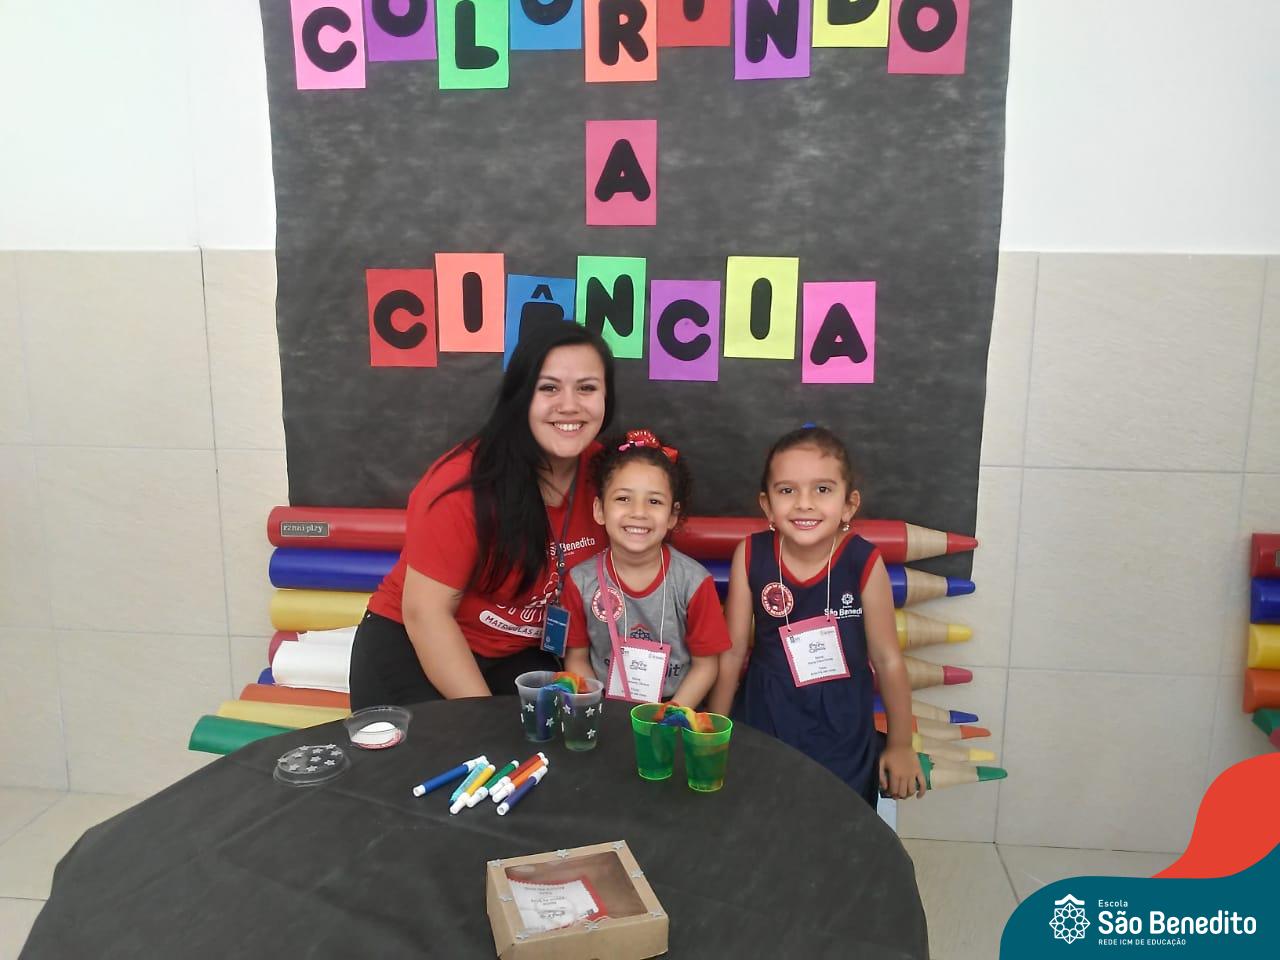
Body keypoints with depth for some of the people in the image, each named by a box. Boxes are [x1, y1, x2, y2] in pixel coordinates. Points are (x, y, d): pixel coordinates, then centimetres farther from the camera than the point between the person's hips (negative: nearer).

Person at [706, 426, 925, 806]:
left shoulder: (864, 563, -17)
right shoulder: (750, 556, -13)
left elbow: (887, 659, -6)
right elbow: (733, 649, -3)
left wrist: (900, 746, 3)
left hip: (841, 730, -1)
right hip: (764, 719, 1)